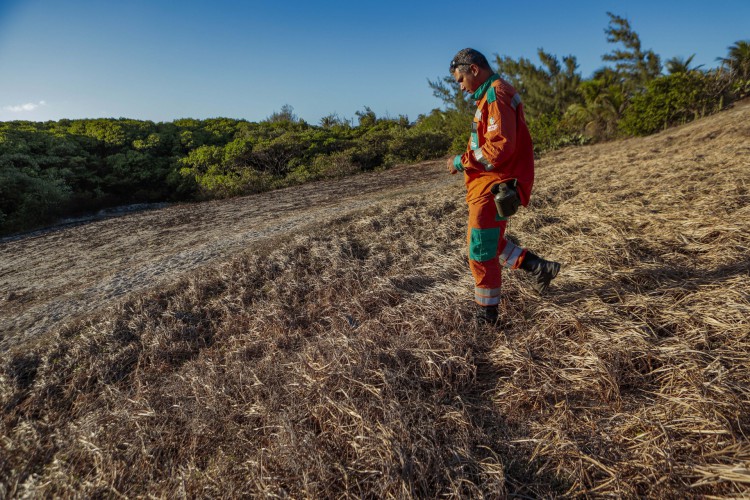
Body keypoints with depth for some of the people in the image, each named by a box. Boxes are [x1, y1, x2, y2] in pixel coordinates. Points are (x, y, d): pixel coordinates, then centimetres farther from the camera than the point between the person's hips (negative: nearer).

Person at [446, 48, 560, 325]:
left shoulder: (496, 95, -15)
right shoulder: (493, 94, 18)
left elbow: (499, 147, -25)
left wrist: (461, 162, -15)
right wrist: (467, 161, 10)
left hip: (493, 188, -10)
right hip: (489, 184, 10)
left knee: (481, 250, -2)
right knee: (488, 241, 20)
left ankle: (486, 314, 13)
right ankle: (538, 267, 24)